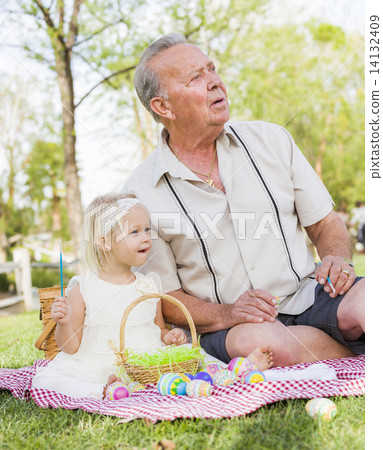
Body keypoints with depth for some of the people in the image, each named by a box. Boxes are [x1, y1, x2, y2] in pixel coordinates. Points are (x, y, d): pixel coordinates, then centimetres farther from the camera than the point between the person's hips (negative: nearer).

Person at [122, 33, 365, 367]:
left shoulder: (271, 139, 8)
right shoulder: (141, 192, -2)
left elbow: (325, 224, 13)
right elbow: (164, 295, 1)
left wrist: (338, 260, -9)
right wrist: (223, 315, -17)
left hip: (307, 295, 2)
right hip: (227, 326, -1)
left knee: (364, 300, -32)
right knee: (260, 342, -36)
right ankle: (356, 351, -11)